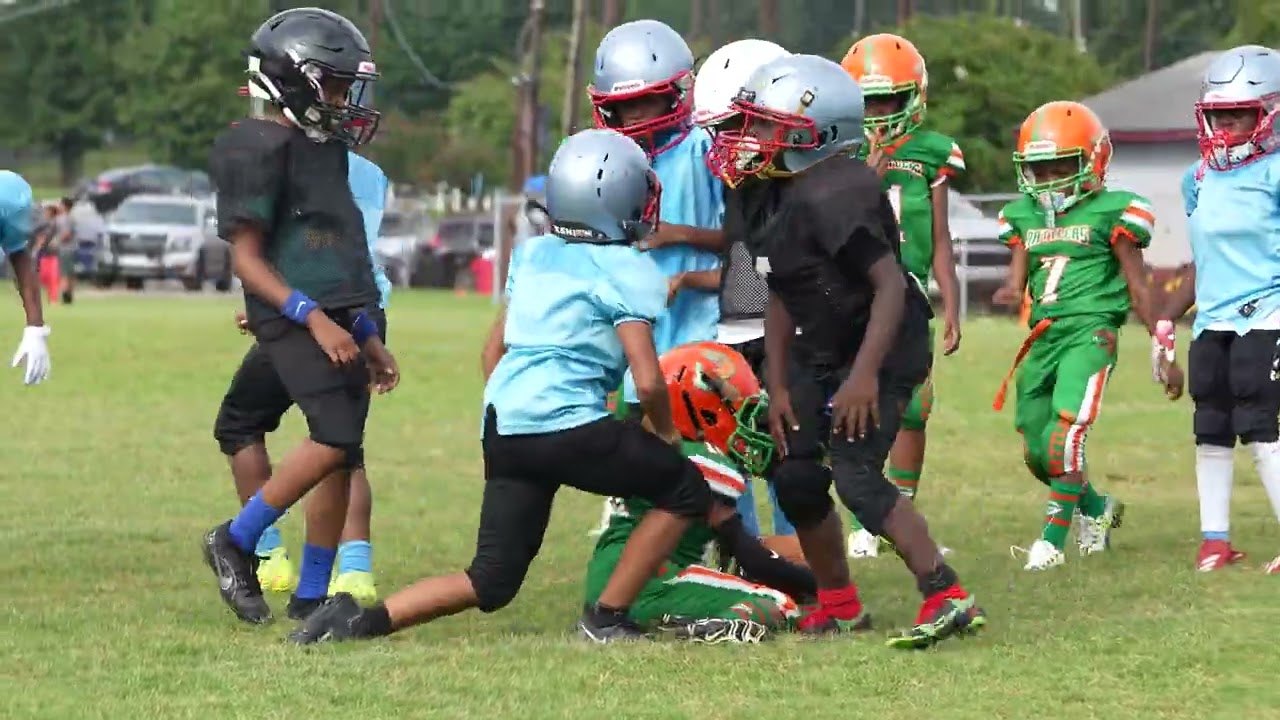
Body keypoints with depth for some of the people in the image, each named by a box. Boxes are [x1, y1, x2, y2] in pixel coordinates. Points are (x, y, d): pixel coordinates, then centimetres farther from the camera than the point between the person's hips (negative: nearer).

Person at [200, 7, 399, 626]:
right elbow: (247, 260, -13)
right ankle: (235, 543, -5)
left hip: (336, 320, 9)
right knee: (336, 439, -20)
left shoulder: (327, 150, 18)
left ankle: (311, 597, 12)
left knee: (342, 458, 5)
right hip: (291, 319, -9)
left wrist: (369, 340, 23)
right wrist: (314, 318, -21)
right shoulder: (261, 151, -10)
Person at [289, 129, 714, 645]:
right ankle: (607, 617, 8)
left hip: (503, 426, 7)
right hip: (571, 428, -7)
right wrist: (664, 431, 10)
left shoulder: (532, 254, 17)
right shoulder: (629, 272, -4)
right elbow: (648, 381, -9)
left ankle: (359, 620, -1)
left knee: (492, 583, 13)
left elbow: (493, 351, 22)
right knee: (685, 491, 13)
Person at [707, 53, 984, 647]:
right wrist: (778, 387, 6)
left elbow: (891, 286, -28)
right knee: (797, 477, 7)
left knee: (858, 477, -19)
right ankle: (838, 605, 22)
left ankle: (948, 599, -19)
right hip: (821, 353, 10)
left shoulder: (832, 197, -26)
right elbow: (780, 300, 11)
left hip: (882, 348, -10)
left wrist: (865, 375, -33)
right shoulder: (773, 198, 4)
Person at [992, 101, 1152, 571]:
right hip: (1043, 337, 6)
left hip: (1090, 332, -6)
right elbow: (1017, 280, 13)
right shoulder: (1024, 216, 16)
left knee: (1064, 433, -22)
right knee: (1036, 451, 9)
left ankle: (1052, 540, -18)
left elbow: (1136, 287, 3)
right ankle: (1097, 508, 35)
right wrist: (1012, 293, -12)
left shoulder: (1110, 213, 0)